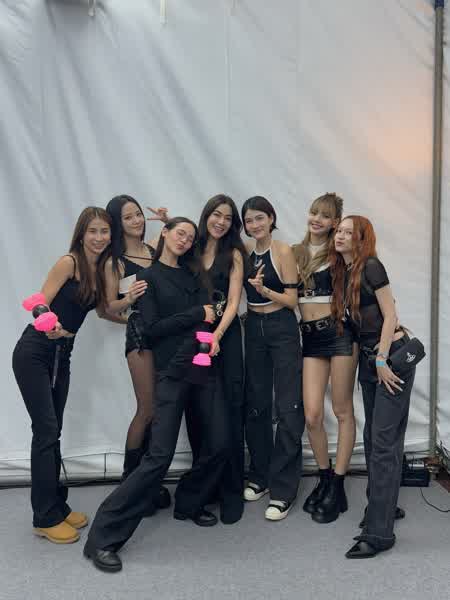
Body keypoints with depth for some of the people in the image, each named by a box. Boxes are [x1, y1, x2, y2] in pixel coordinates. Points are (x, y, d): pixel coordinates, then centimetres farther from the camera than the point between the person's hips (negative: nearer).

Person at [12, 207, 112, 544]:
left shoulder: (101, 269, 8)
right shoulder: (69, 262, -13)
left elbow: (102, 310, 15)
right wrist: (50, 328, -35)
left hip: (62, 355, 6)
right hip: (34, 352, -6)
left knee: (53, 432, 12)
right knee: (46, 431, -5)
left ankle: (58, 506, 22)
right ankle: (46, 518, 6)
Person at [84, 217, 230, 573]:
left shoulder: (192, 273, 19)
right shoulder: (148, 277, 2)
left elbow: (208, 312, 11)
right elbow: (152, 327, -7)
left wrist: (212, 336, -7)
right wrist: (197, 315, -6)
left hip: (205, 366, 6)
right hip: (173, 370, -6)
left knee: (219, 444, 2)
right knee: (160, 454, -12)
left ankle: (190, 503, 28)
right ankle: (104, 536, -1)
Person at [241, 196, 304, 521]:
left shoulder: (284, 251, -6)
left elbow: (292, 300, -8)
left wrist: (264, 290, -22)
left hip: (282, 330, -5)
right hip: (254, 330, 5)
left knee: (288, 407, -5)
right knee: (256, 404, 10)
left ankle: (284, 490, 4)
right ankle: (260, 476, 25)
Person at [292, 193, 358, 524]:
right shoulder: (295, 252, 11)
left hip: (339, 332, -3)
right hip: (310, 337, 3)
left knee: (343, 411, 5)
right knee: (312, 415, -1)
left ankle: (338, 487, 17)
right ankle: (325, 479, 22)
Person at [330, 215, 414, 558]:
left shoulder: (371, 267, -12)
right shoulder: (341, 273, 10)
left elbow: (390, 315, -14)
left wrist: (382, 361, -15)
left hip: (393, 355, -8)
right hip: (368, 359, 8)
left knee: (385, 441, -8)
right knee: (373, 437, 14)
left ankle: (379, 532, -2)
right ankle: (384, 506, 31)